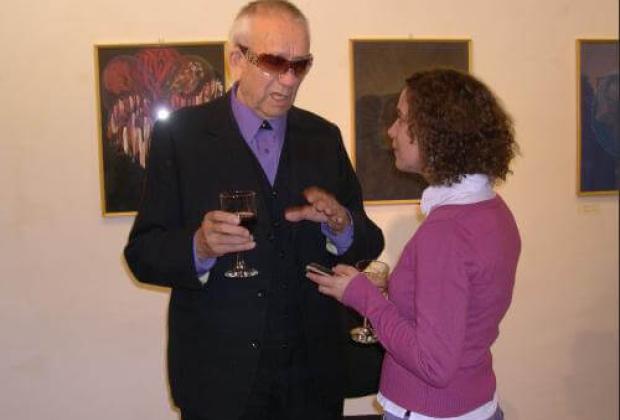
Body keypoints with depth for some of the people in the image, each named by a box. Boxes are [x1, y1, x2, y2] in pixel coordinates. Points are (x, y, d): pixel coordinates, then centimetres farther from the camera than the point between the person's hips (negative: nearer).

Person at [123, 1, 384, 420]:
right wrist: (199, 247, -28)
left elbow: (368, 245, 4)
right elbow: (142, 254, -9)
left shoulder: (324, 137, 3)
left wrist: (341, 226, -18)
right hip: (220, 375, -3)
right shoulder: (180, 134, -7)